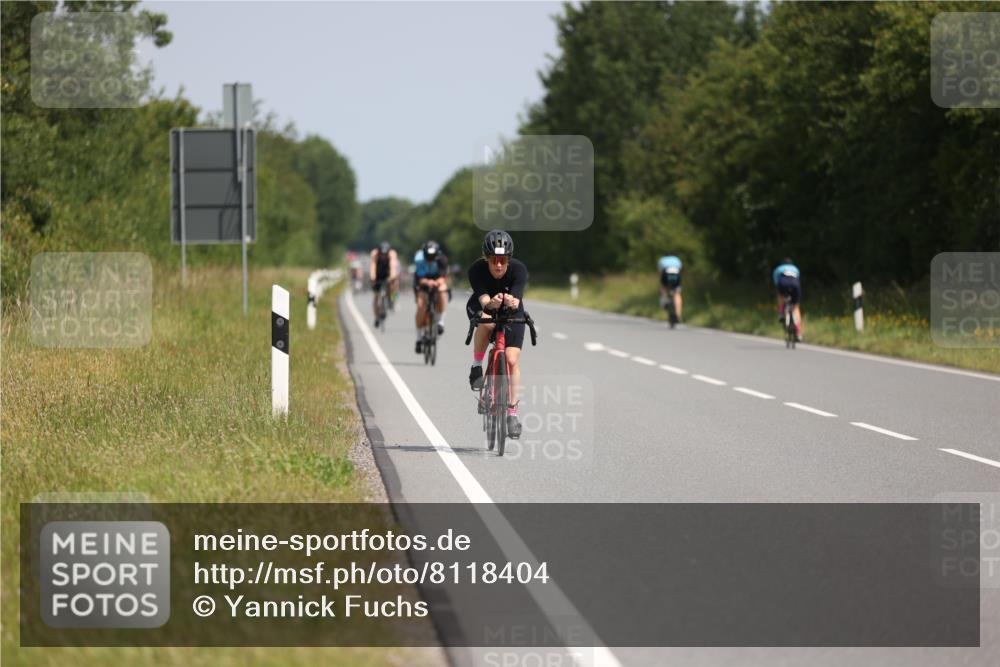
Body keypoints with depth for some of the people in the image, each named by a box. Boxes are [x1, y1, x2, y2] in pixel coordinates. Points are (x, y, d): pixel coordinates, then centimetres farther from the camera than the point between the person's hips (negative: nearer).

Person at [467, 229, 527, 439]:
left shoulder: (519, 269, -30)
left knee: (512, 360, -13)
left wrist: (512, 302, -66)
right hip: (481, 308, 0)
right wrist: (491, 303, -64)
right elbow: (483, 299, -41)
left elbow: (517, 300, -42)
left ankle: (512, 411, -2)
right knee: (486, 322, -37)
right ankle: (477, 368, -16)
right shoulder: (477, 270, -30)